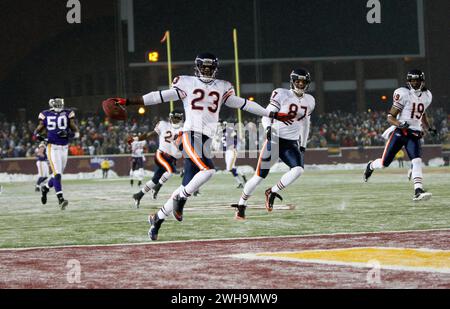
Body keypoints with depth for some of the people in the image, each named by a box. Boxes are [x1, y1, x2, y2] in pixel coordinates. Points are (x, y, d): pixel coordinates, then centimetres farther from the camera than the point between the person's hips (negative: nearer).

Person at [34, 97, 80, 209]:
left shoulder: (68, 114, 2)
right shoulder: (46, 115, 2)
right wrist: (38, 135, -11)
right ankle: (61, 199, -17)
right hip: (52, 147, -3)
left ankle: (45, 188, 40)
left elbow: (76, 133, 2)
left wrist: (68, 133, -18)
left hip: (64, 148, 3)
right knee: (57, 173, -14)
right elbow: (38, 130, 12)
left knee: (58, 174, 13)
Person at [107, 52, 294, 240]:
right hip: (191, 134, -5)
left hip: (207, 140, 5)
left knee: (189, 185, 1)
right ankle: (181, 198, -9)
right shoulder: (187, 84, 6)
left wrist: (273, 115, 23)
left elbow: (243, 104, 23)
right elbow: (160, 97, 1)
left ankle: (158, 218, 14)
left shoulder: (222, 88, 18)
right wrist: (128, 102, -7)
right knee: (207, 170, -28)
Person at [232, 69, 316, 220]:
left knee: (298, 169, -23)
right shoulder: (282, 95, -8)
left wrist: (303, 146, 22)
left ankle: (272, 192, -3)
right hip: (275, 140, -4)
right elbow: (267, 116, -10)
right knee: (260, 176, -4)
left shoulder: (309, 101, 9)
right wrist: (268, 128, -30)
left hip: (291, 144, 4)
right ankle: (241, 205, 14)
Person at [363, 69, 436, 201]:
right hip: (399, 132, -4)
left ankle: (418, 191, -24)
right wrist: (400, 124, -29)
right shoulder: (403, 94, -12)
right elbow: (390, 117, -10)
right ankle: (371, 166, 37)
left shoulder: (426, 96, 8)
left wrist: (429, 128, 16)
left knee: (417, 161, -18)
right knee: (384, 163, 2)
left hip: (414, 134, 4)